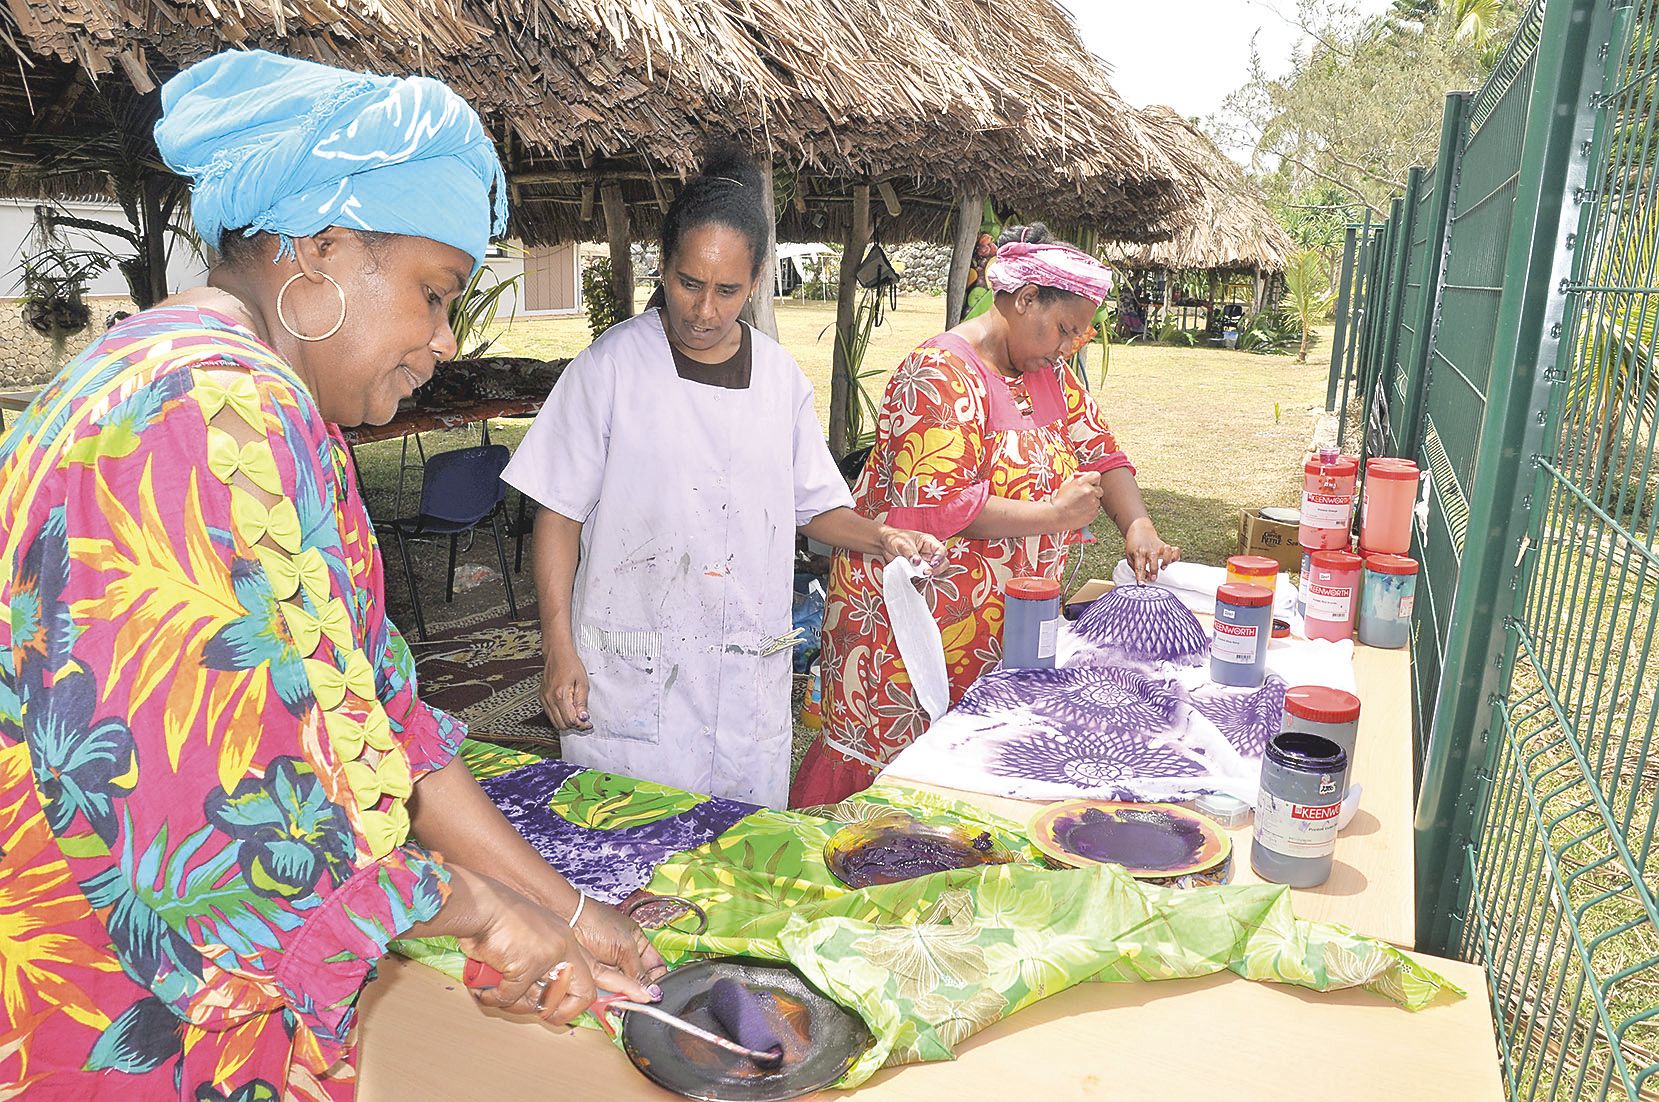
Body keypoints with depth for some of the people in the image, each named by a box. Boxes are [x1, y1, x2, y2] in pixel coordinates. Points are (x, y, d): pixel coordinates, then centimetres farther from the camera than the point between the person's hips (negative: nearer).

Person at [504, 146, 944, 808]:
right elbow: (560, 513, -3)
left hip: (751, 678, 3)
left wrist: (880, 539, -6)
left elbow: (815, 506, 13)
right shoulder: (612, 366, -6)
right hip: (630, 679, -3)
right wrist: (559, 648, -10)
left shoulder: (779, 376, 5)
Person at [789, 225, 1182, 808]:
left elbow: (1098, 449, 14)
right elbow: (935, 505, -25)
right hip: (911, 623, -8)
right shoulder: (941, 373, -17)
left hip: (1004, 623, 8)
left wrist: (1139, 527, -4)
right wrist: (1053, 514, -19)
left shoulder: (1048, 372, 11)